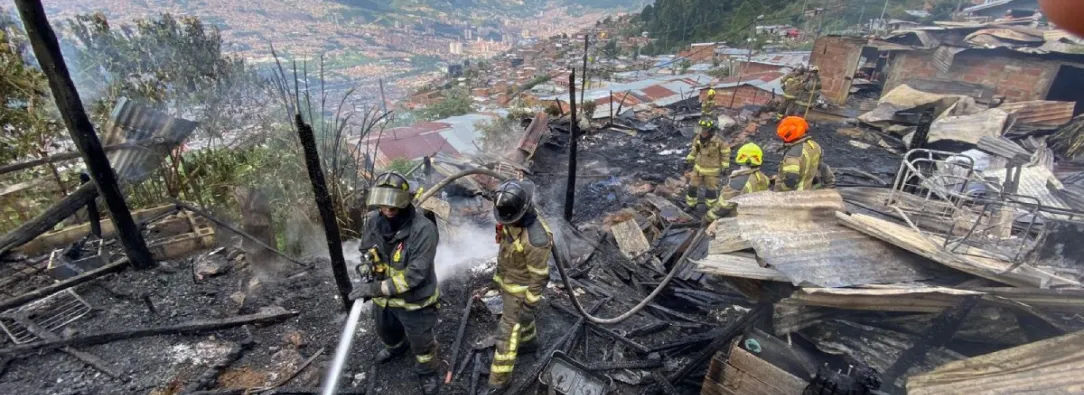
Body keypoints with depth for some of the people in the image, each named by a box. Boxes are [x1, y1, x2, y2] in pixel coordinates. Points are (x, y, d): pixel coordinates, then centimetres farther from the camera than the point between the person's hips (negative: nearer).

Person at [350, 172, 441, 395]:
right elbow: (366, 251, 5)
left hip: (414, 301, -6)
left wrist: (375, 288, -35)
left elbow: (415, 274, -34)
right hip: (383, 297, 6)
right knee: (386, 332, 33)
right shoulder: (373, 220, -14)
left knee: (421, 342, 18)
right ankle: (396, 348, 67)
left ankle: (427, 371, 49)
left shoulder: (423, 229, -33)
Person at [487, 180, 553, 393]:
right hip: (506, 278, 8)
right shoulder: (510, 218, -13)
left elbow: (539, 276, -27)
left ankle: (499, 378, 25)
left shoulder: (536, 238, -39)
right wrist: (500, 270, 20)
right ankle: (529, 341, 57)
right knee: (517, 315, 29)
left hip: (521, 287, -8)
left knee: (508, 330, 6)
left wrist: (530, 307, -18)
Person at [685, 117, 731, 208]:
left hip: (712, 170, -4)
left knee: (711, 190, 10)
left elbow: (725, 152, -10)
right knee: (692, 187, 9)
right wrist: (688, 161, 5)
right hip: (698, 167, 4)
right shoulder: (698, 137, -11)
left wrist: (725, 167, -7)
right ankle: (691, 206, 29)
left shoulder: (718, 140, -24)